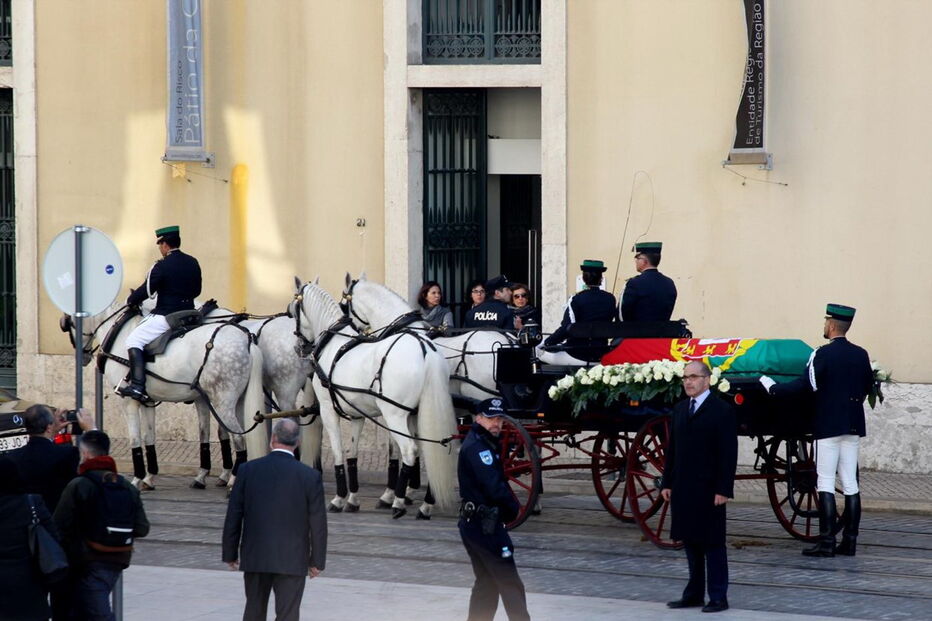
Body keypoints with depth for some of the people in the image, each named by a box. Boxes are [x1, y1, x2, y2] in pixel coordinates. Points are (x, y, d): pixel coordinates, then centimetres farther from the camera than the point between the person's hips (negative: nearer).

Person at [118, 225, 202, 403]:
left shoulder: (162, 266, -13)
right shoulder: (193, 263, 9)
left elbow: (146, 291, -10)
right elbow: (197, 291, 18)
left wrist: (131, 300, 8)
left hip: (165, 317, -8)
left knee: (134, 340, -5)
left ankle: (137, 385, -19)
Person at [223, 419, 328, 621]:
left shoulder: (248, 470, -5)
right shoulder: (310, 477, -8)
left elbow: (233, 517, 0)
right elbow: (317, 523, -4)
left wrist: (230, 554, 10)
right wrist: (317, 560, 7)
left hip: (254, 557, 2)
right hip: (292, 561, -2)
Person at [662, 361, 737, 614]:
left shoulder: (722, 411, -6)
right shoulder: (679, 410, 14)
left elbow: (729, 453, -10)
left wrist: (723, 489, -15)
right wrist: (667, 483, 11)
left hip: (708, 489, -6)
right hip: (683, 489, 6)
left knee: (712, 543, -1)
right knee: (690, 542, 9)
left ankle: (718, 597, 3)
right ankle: (694, 593, 16)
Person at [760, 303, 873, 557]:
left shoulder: (823, 354, -12)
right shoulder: (861, 355, 6)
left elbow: (803, 385, -15)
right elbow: (868, 387, 18)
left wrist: (772, 387, -3)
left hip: (828, 425, -6)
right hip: (853, 425, 6)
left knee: (826, 483, -4)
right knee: (850, 483, 7)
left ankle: (826, 541, -8)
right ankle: (850, 541, 7)